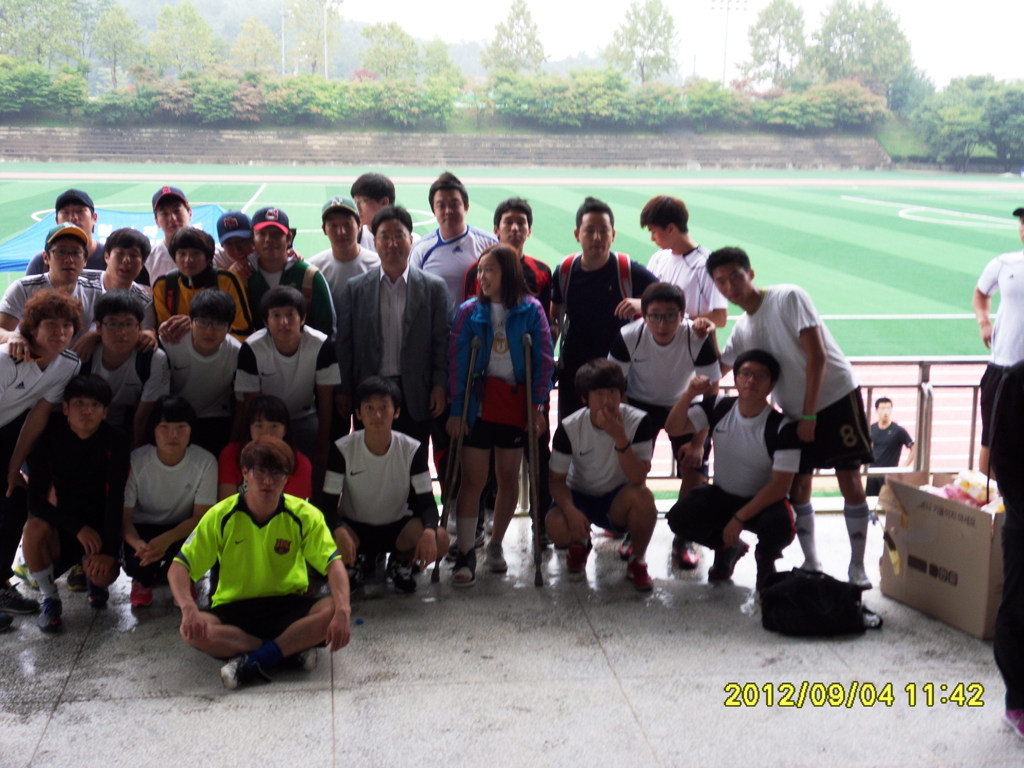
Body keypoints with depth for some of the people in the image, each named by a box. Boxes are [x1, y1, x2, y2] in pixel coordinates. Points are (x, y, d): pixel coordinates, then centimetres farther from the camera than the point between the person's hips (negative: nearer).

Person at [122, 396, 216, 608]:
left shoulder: (205, 462, -16)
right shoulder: (136, 461, -17)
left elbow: (201, 517, -16)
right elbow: (124, 516, -16)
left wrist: (167, 539, -35)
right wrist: (138, 543, -40)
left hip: (183, 530, 0)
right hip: (143, 529, 0)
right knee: (135, 563, -32)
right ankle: (144, 579, 12)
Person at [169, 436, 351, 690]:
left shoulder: (304, 515, -8)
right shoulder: (221, 516, -8)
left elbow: (333, 564, -16)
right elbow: (179, 567, -10)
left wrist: (342, 610, -36)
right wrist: (188, 608, -31)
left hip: (288, 605, 0)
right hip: (233, 609, 0)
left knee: (333, 610, -30)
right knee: (192, 631, -32)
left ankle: (251, 661, -25)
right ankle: (294, 647, -25)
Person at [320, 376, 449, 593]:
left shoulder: (411, 450, -12)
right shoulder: (343, 449, -14)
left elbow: (427, 503, -12)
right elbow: (329, 504, -15)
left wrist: (429, 531, -37)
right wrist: (340, 532, -39)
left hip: (398, 528, 1)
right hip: (354, 528, -1)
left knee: (440, 539, -30)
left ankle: (401, 563, 6)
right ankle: (351, 565, 4)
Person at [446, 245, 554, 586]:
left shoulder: (531, 311, 0)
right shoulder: (469, 311, 1)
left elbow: (544, 360, 2)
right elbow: (456, 362, 0)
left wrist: (538, 404, -5)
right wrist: (456, 408, -5)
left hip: (516, 403, 1)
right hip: (479, 404, -1)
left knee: (508, 478, 10)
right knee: (473, 479, -4)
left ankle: (496, 544, 26)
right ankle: (465, 555, -1)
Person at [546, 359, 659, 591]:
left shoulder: (638, 422, -18)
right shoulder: (569, 428, -15)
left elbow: (639, 478, -27)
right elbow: (557, 479, -9)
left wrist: (620, 438, -41)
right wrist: (570, 510, -29)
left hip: (618, 502, -1)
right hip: (580, 497, 1)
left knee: (643, 496, -35)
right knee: (556, 526, -31)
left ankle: (637, 561, -7)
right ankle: (580, 543, 11)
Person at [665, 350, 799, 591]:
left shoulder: (783, 427, -19)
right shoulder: (718, 407, -6)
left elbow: (780, 486, -22)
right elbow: (673, 428, -12)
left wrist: (739, 519, -26)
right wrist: (690, 394, -29)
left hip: (763, 500, -3)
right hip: (721, 495, 4)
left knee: (780, 526, -37)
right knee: (679, 518, -23)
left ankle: (765, 559, 5)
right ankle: (727, 548, 12)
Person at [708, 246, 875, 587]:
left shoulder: (788, 298, -13)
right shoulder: (741, 329, 6)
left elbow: (817, 356, -17)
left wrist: (809, 415, -17)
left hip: (836, 396, -6)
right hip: (793, 410, 6)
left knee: (850, 481, -8)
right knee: (798, 486, 3)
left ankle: (857, 568, 2)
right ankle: (811, 564, 17)